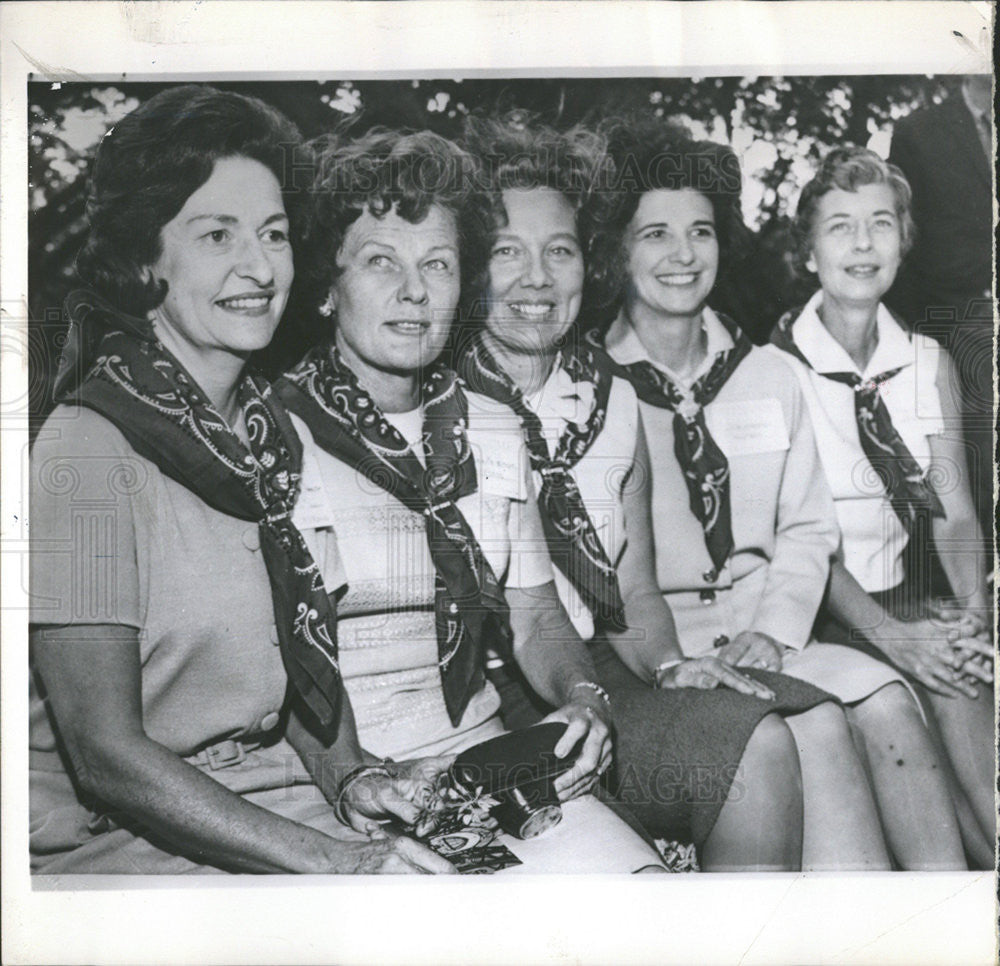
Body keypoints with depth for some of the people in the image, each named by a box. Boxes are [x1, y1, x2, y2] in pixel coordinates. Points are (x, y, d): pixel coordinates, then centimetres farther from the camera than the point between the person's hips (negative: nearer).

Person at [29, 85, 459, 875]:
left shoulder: (269, 429, 5)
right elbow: (106, 756, -18)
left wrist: (351, 780, -2)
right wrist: (328, 860, -21)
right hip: (118, 837, -6)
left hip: (272, 802, 6)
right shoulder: (87, 451, -16)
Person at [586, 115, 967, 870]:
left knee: (886, 698, -21)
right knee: (814, 726, -26)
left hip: (768, 636, 5)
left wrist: (773, 631, -4)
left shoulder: (769, 377, 13)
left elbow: (808, 528, 12)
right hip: (653, 655, -4)